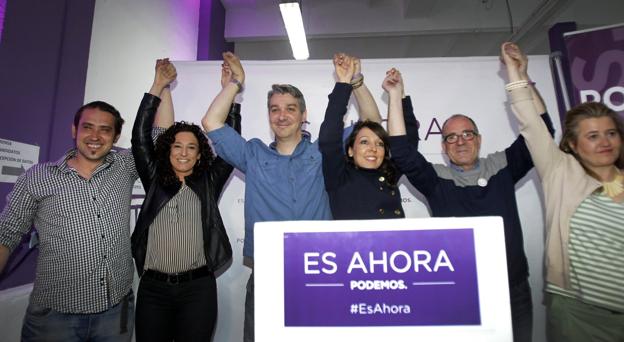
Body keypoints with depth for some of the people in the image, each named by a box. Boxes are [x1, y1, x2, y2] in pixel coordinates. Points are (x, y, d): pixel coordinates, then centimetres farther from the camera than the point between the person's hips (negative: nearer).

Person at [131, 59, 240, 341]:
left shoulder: (208, 182, 5)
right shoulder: (154, 179, 8)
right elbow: (140, 137, 3)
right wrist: (159, 86, 2)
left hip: (198, 288, -1)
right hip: (152, 288, 2)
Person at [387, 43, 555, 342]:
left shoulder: (502, 167, 5)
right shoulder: (436, 179, -3)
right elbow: (401, 151, -14)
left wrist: (521, 76, -5)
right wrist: (395, 95, -15)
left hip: (514, 291, 3)